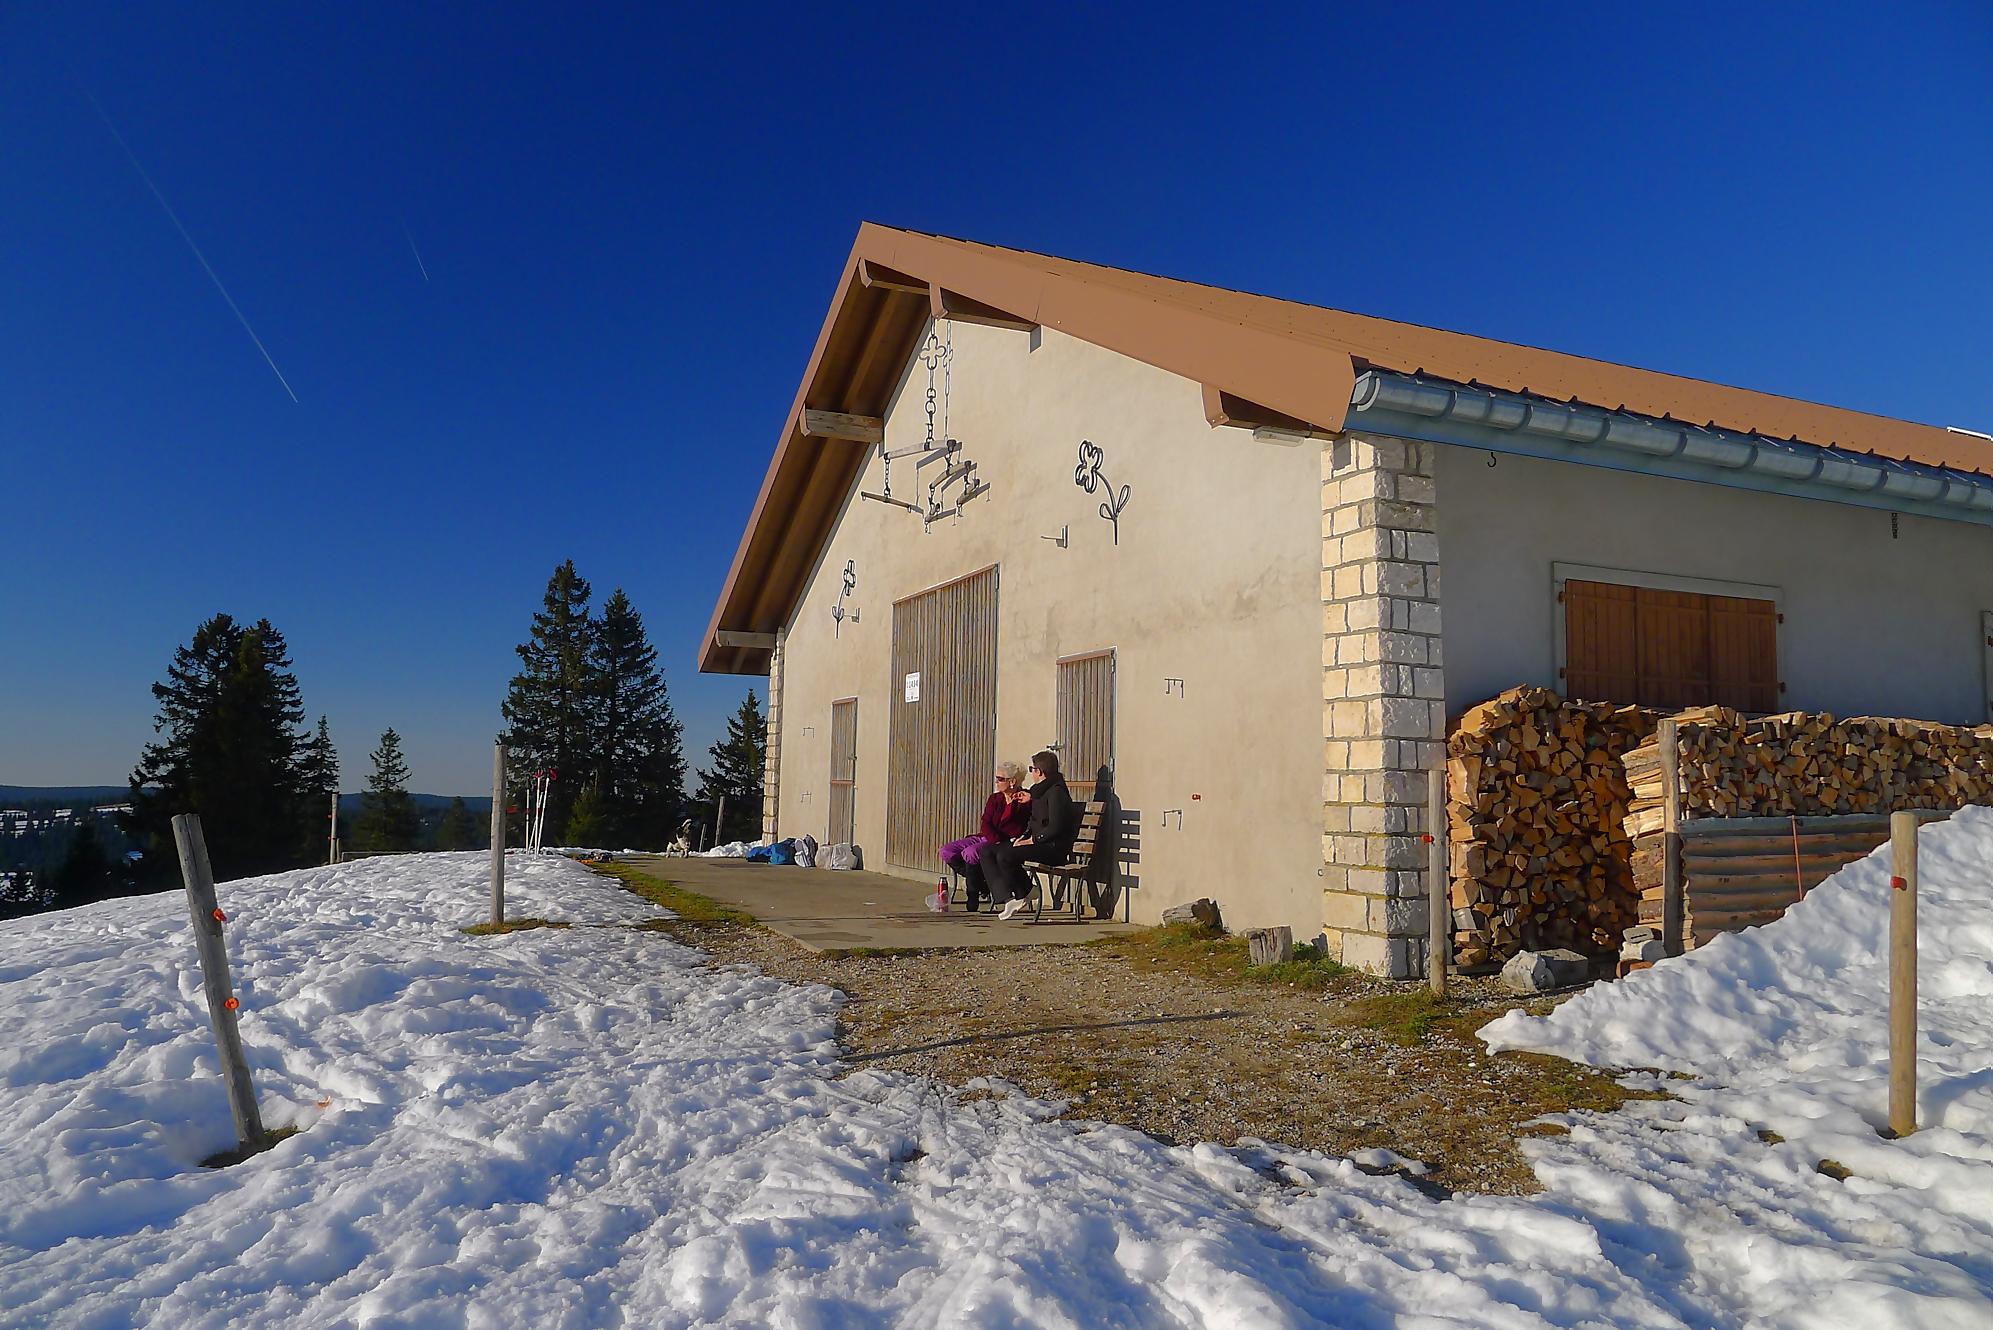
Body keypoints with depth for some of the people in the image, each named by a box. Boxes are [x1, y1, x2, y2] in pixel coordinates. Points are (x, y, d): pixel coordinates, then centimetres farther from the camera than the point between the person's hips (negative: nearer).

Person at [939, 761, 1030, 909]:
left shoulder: (1025, 800, -2)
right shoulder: (994, 799, 15)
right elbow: (986, 824, 2)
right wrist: (997, 840, -15)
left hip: (1009, 843, -7)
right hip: (987, 838, 7)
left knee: (970, 853, -32)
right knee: (947, 851, -9)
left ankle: (973, 896, -14)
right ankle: (979, 881, -2)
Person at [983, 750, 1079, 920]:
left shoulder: (1056, 792, -12)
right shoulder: (1039, 791, 19)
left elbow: (1055, 828, -20)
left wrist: (1032, 840, -16)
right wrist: (1024, 837, 8)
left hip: (1054, 848, -10)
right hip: (1039, 843, 10)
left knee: (1005, 855, -28)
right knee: (987, 851, -3)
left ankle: (1024, 893, -1)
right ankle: (1008, 899, -15)